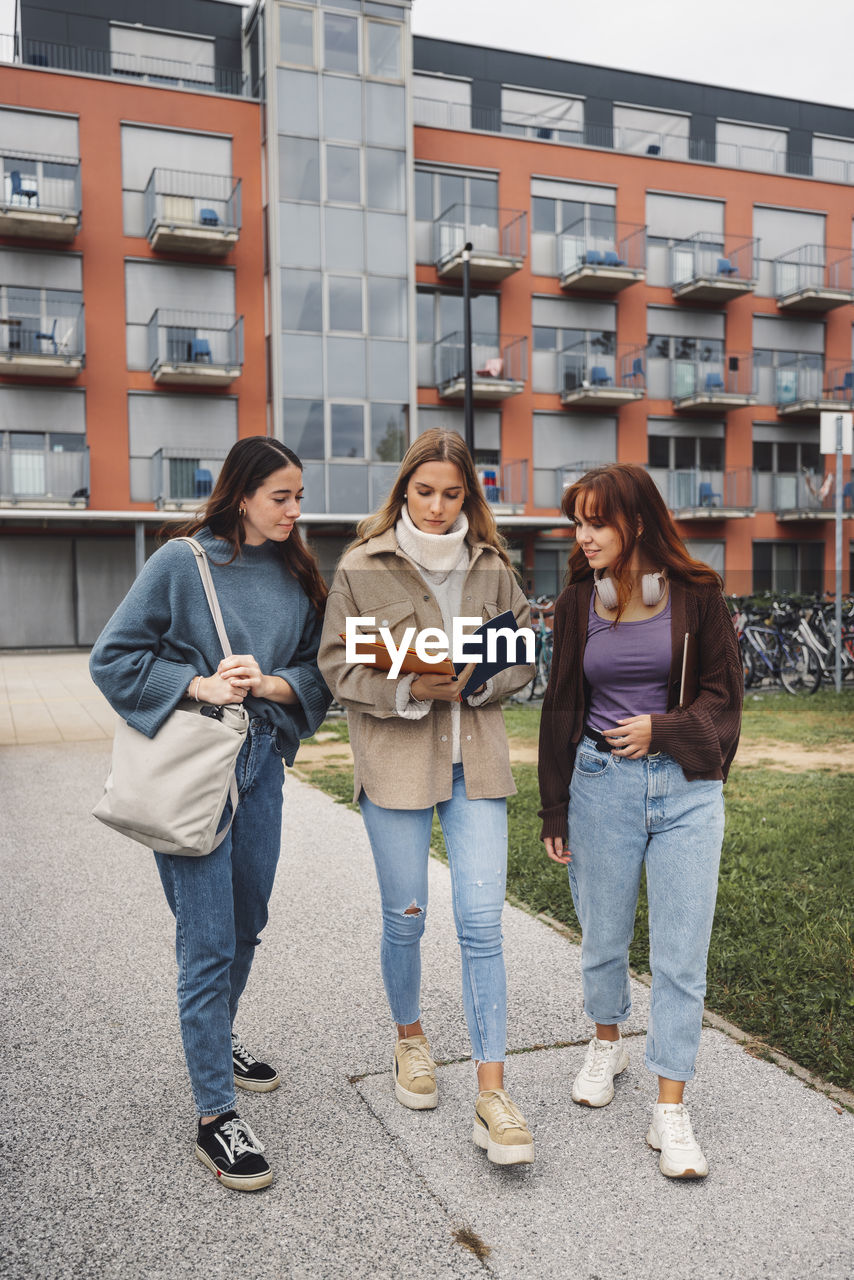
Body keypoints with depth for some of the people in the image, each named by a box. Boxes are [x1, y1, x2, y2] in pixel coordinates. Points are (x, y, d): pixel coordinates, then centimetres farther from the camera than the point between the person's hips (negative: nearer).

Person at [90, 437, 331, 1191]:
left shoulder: (298, 577, 7)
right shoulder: (183, 562, -8)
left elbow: (317, 674, 9)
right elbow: (113, 658, -7)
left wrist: (267, 682, -11)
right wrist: (201, 686, -17)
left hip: (261, 764, 6)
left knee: (247, 925, 18)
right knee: (208, 943, -3)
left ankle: (216, 1041, 44)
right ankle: (214, 1117, 8)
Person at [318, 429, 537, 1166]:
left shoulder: (491, 566, 4)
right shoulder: (363, 567, -3)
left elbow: (525, 655, 9)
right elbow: (338, 664, -3)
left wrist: (478, 680, -11)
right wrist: (409, 689, -18)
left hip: (476, 759, 2)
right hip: (395, 758, -1)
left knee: (482, 923, -3)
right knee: (404, 918, 12)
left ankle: (492, 1096, 7)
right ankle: (411, 1041, 39)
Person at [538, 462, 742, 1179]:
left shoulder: (696, 594, -3)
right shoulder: (578, 601, 3)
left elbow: (724, 692, 2)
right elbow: (562, 708, 8)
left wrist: (662, 728, -14)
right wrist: (555, 812, 9)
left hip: (687, 787, -1)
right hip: (602, 785, 2)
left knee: (682, 954, 0)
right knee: (604, 938, 15)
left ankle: (671, 1112, 12)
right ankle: (607, 1044, 42)